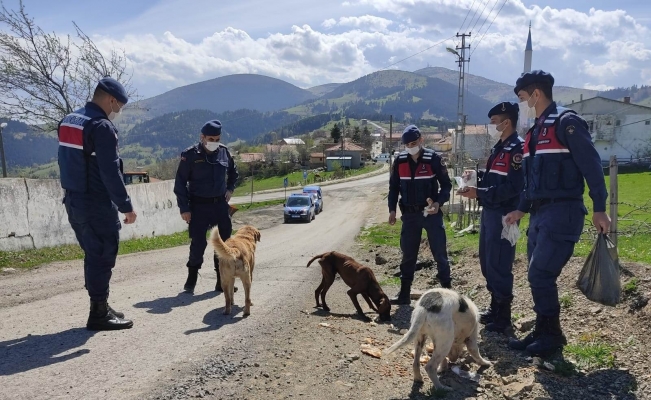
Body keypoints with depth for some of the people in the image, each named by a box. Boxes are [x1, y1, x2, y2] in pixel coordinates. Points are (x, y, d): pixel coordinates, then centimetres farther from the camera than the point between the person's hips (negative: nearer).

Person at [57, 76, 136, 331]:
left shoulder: (68, 121, 12)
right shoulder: (102, 126, -17)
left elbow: (67, 162, 17)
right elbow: (111, 173, -21)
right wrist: (126, 206, -16)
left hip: (73, 201, 9)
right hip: (97, 205, -9)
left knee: (93, 255, 17)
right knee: (102, 257, 0)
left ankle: (101, 307, 26)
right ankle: (99, 315, 6)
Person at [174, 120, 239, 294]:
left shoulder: (224, 152, 3)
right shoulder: (190, 155, -9)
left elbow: (233, 173, 23)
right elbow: (180, 183, -6)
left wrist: (230, 189, 9)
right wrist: (184, 208, -9)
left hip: (220, 204, 4)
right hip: (199, 206, -4)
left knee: (224, 242, 6)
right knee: (198, 243, -3)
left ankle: (222, 281, 19)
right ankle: (191, 280, 18)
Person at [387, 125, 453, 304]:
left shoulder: (433, 158, -8)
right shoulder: (400, 160, 2)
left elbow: (446, 184, -4)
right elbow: (394, 187, 10)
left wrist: (439, 203, -20)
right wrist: (392, 209, 2)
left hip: (431, 213, -3)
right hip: (409, 214, 3)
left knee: (440, 252, 1)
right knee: (408, 254, 8)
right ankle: (404, 293, 17)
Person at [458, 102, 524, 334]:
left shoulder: (517, 148, -14)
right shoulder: (499, 148, 16)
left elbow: (512, 187, -22)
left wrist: (478, 193, -22)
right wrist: (476, 176, 4)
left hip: (503, 215, -10)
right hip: (489, 212, 10)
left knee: (499, 264, -4)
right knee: (487, 262, 16)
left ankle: (503, 316, 8)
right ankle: (495, 306, 30)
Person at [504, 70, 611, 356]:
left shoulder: (566, 122, -10)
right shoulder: (535, 131, 18)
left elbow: (591, 165, -14)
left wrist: (599, 210, -15)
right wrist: (521, 210, 23)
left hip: (562, 213, -9)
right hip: (539, 214, 9)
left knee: (540, 275, -9)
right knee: (538, 277, 11)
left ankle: (552, 336, 8)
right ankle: (542, 333, 22)